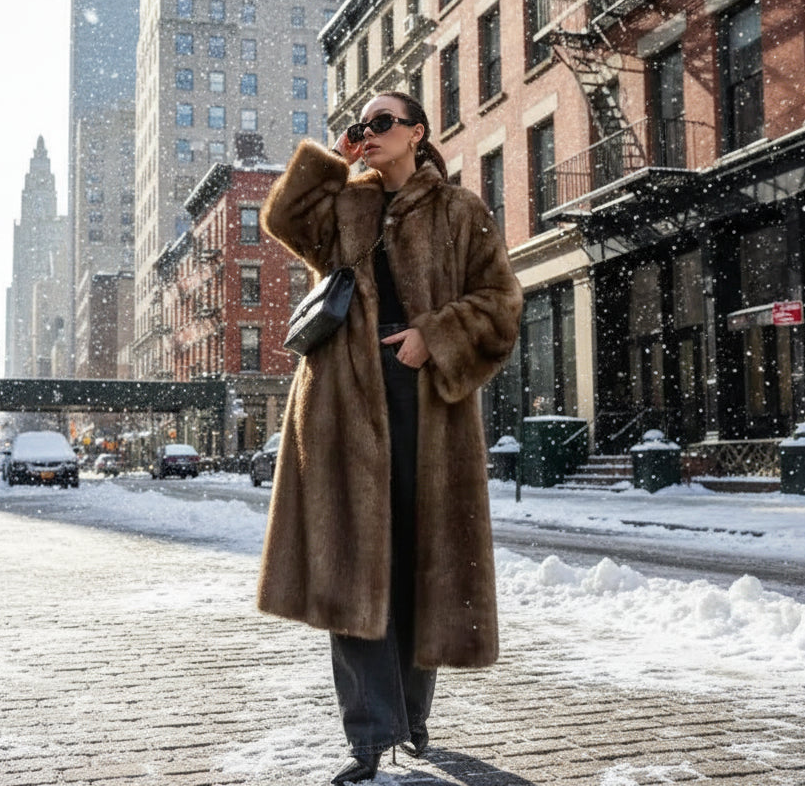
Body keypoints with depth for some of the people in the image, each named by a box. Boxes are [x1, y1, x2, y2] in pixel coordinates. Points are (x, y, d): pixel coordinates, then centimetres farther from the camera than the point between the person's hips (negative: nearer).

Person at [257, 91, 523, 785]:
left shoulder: (459, 212, 9)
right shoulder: (343, 205, 18)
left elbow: (500, 300, 3)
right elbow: (284, 219, 0)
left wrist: (434, 337, -9)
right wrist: (333, 160, 7)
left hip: (430, 394, -2)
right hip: (348, 396, 2)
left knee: (420, 554, 4)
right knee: (353, 559, -5)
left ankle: (411, 712, 23)